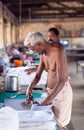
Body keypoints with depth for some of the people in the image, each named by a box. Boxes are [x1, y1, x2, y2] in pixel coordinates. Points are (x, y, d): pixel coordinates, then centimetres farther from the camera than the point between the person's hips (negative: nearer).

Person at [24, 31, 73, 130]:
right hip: (50, 91, 8)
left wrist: (48, 99, -32)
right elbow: (38, 75, 8)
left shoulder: (57, 52, -24)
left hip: (61, 91, -8)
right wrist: (30, 87, -10)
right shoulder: (43, 54, 3)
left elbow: (61, 81, -28)